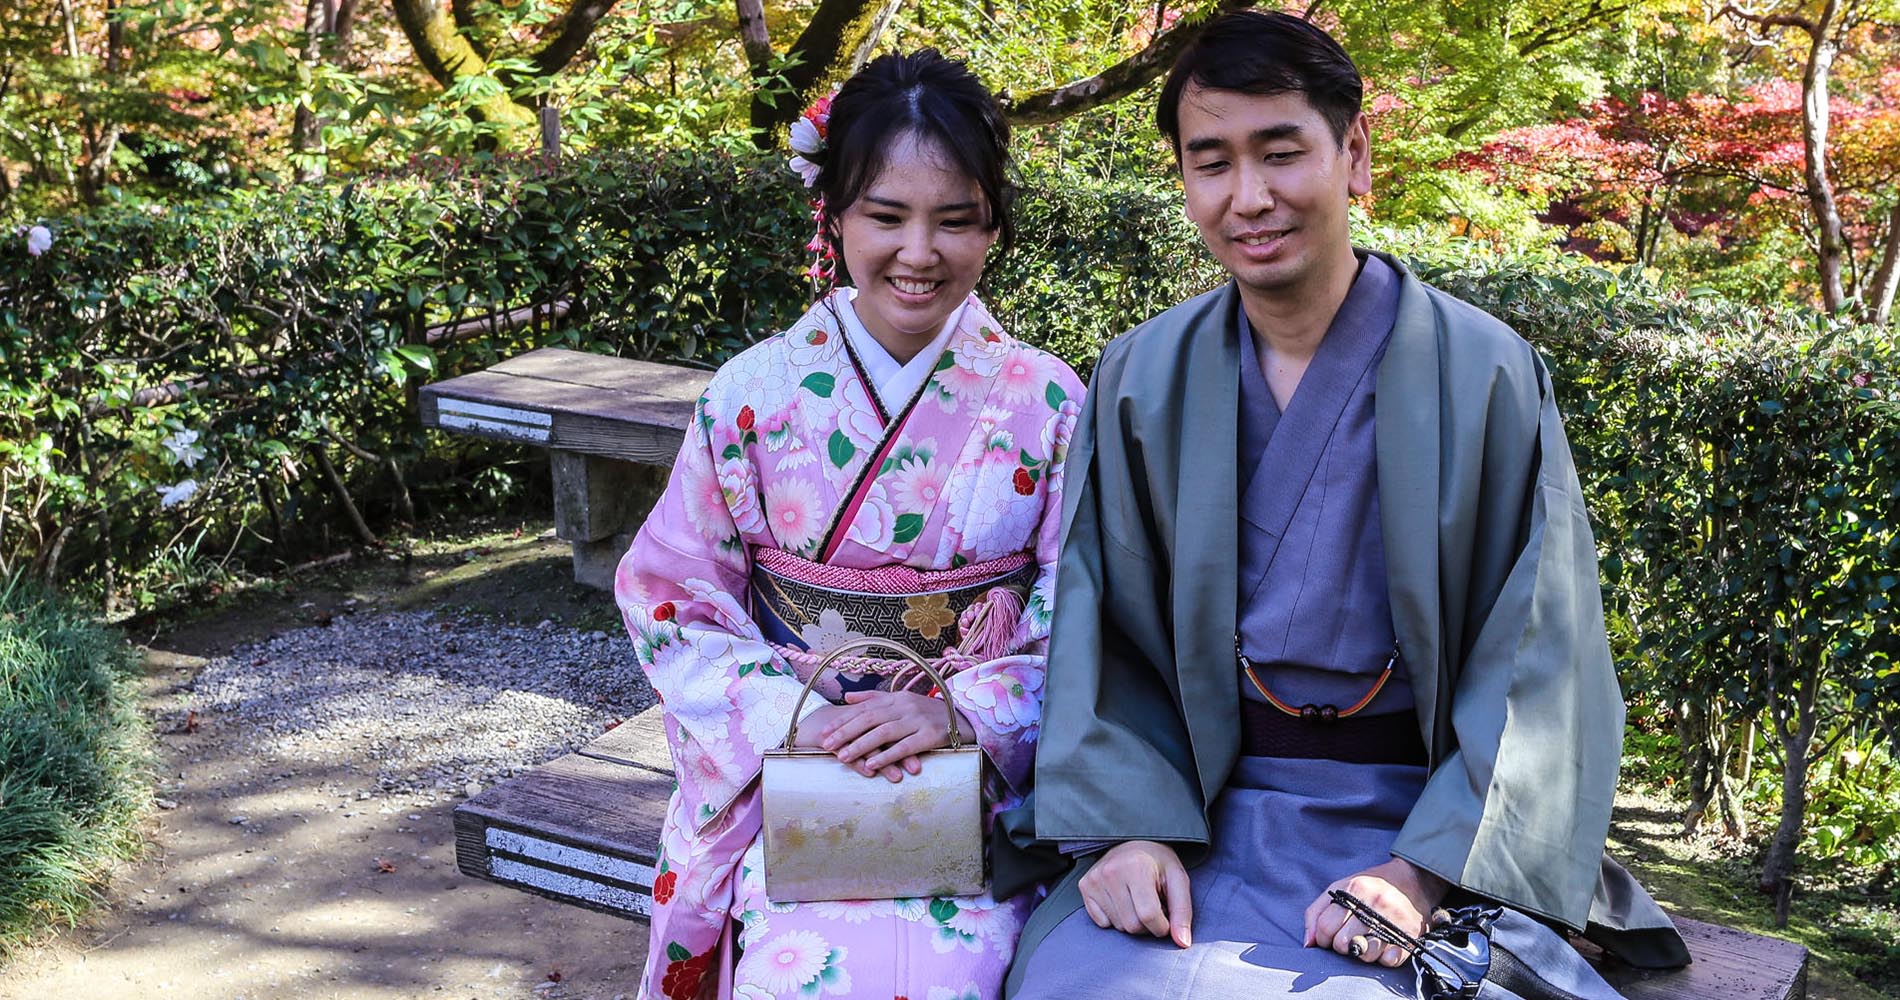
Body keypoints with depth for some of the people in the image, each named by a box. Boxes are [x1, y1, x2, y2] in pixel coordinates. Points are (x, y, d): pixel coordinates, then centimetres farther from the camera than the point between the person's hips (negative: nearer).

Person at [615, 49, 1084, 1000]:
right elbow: (674, 606, 2)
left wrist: (959, 709, -16)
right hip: (789, 778, 0)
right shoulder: (755, 394, 0)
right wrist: (792, 714, -13)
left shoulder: (1046, 403, 0)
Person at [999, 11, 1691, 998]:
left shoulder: (1486, 374, -4)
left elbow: (1538, 657, -5)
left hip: (1421, 814, -2)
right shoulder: (1140, 380, 4)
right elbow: (1094, 627, 2)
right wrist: (1119, 826, -13)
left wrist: (1422, 873, -15)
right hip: (1193, 811, 2)